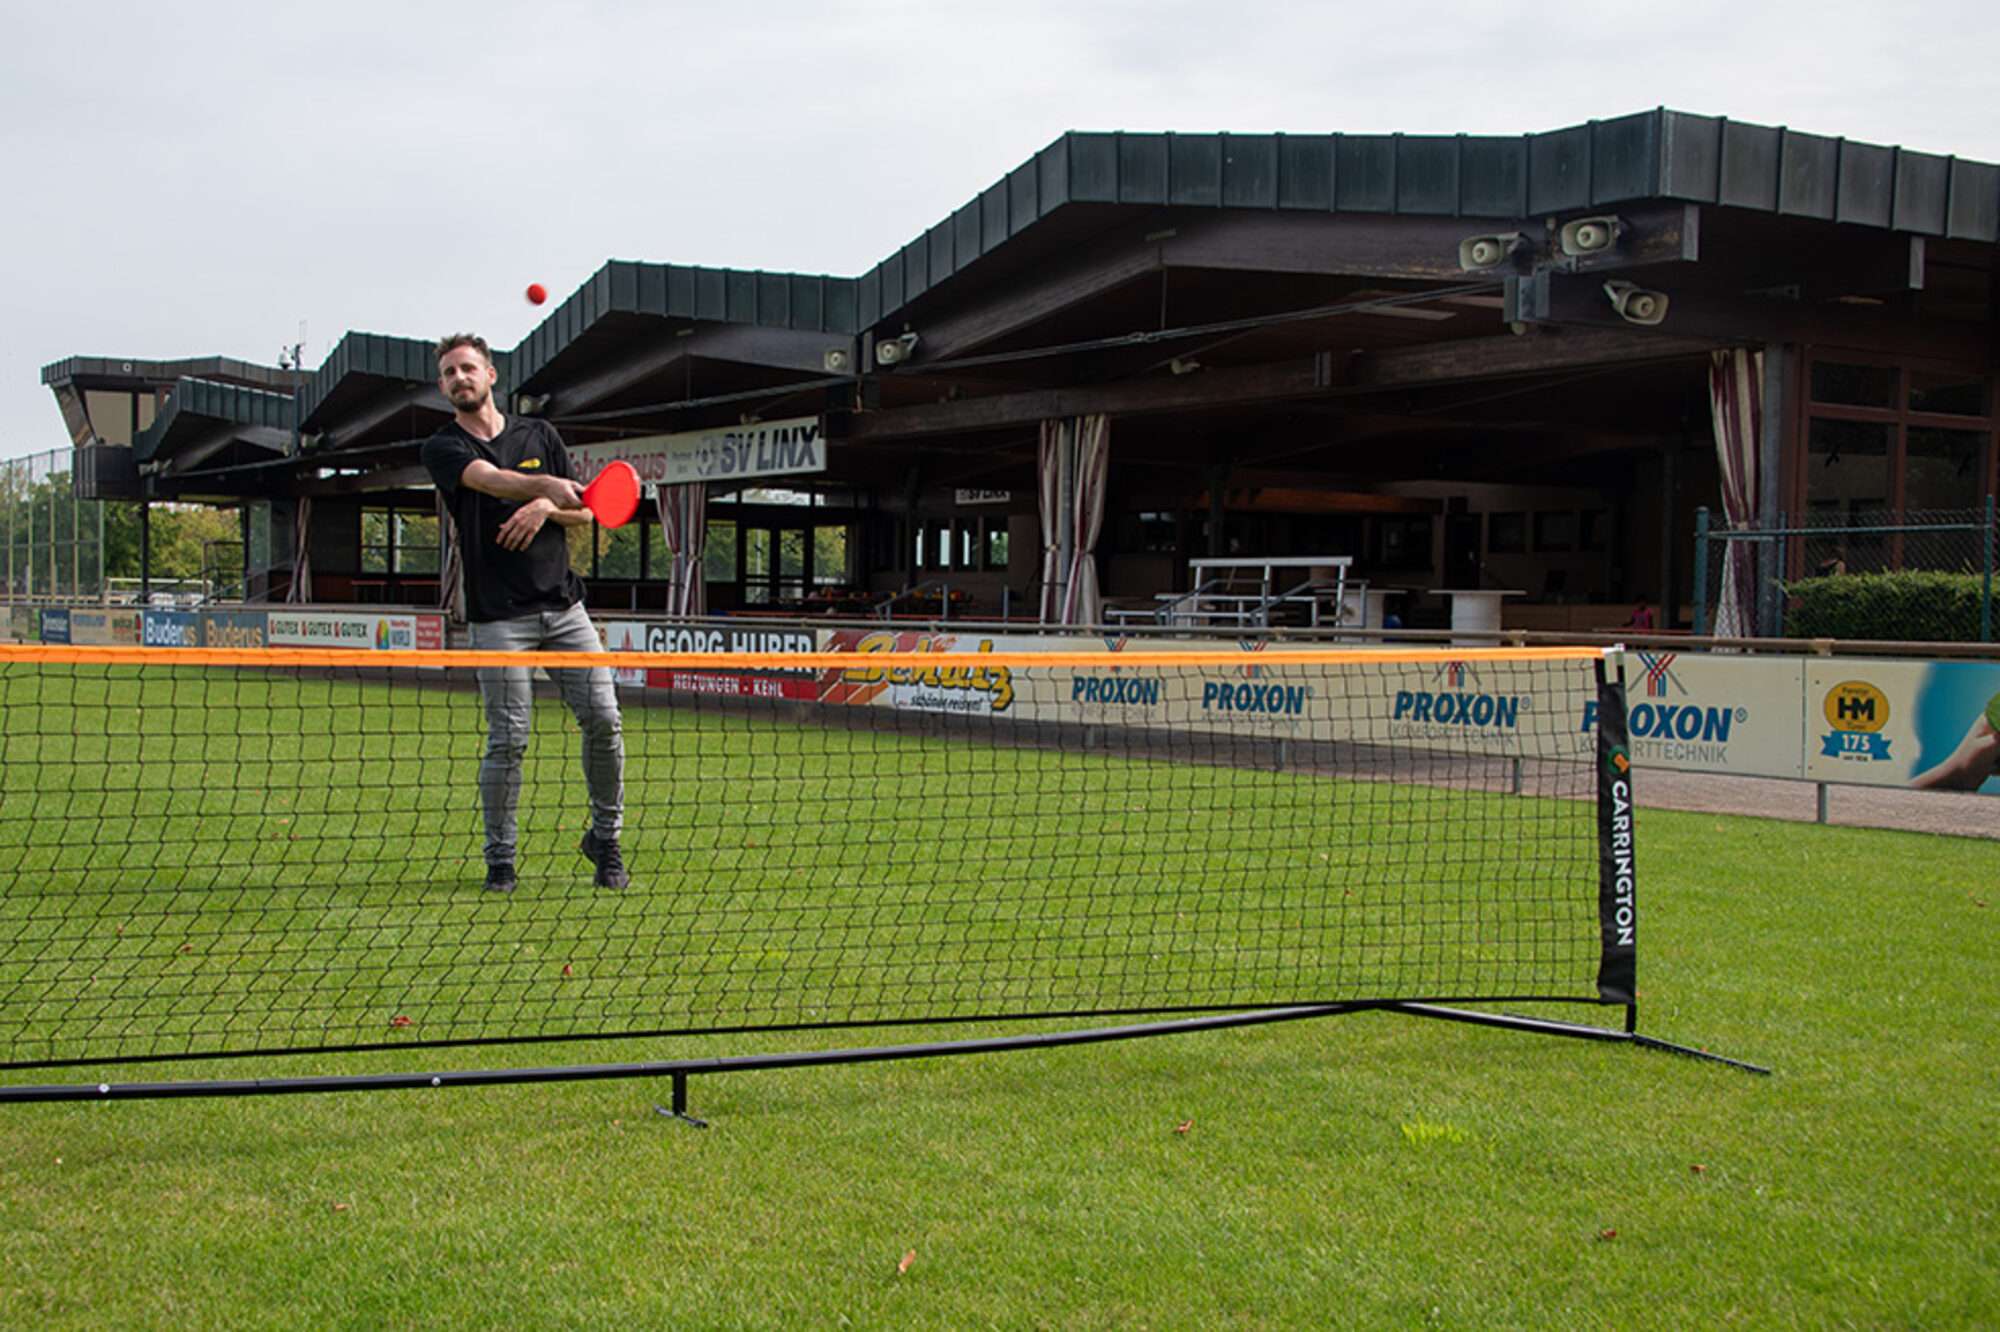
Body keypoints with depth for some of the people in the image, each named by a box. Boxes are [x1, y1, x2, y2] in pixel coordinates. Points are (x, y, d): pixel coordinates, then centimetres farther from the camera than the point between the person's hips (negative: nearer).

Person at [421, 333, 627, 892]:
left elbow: (583, 511, 13)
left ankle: (606, 838, 14)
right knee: (508, 738, -6)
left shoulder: (539, 434, 15)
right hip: (499, 615, -3)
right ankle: (499, 860, 9)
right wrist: (548, 485, -40)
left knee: (604, 720, -4)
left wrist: (545, 508, -9)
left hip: (563, 603, 3)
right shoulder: (443, 448, 2)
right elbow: (491, 479, -21)